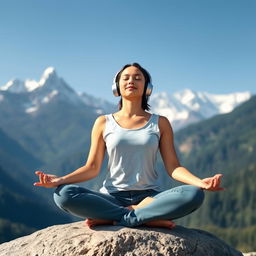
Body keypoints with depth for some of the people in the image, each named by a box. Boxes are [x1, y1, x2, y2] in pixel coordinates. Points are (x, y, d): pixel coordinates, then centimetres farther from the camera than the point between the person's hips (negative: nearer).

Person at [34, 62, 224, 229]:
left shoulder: (160, 123, 9)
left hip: (150, 196, 0)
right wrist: (60, 180, -12)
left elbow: (173, 166, 2)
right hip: (112, 197, 0)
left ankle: (111, 218, -24)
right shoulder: (104, 123, 9)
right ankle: (149, 219, -26)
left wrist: (200, 182, -18)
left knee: (194, 195, -30)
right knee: (63, 194, -28)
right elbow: (92, 167, 5)